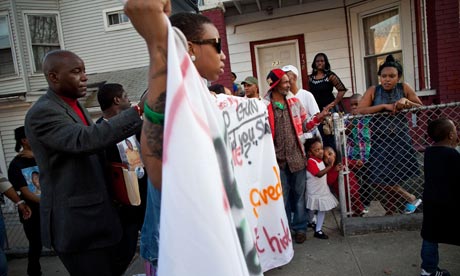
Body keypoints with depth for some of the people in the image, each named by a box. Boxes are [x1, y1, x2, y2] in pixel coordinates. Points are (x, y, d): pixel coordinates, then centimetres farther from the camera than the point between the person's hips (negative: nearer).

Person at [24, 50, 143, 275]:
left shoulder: (75, 106, 15)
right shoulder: (42, 112, -16)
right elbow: (85, 140, -33)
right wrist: (137, 111, -34)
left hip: (95, 215, 9)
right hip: (75, 222, -9)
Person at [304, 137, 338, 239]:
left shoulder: (320, 160, 3)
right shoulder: (311, 162, -24)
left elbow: (324, 172, 17)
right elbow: (319, 174, -36)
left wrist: (333, 168, 1)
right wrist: (330, 165, -44)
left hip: (323, 190, 8)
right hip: (314, 192, -8)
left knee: (322, 210, 10)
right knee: (312, 210, 11)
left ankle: (318, 230, 20)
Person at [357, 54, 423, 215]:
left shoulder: (404, 88, 1)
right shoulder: (373, 91, -3)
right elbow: (360, 110, -15)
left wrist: (406, 101, -12)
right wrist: (385, 106, -20)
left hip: (401, 140, 0)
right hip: (380, 141, 0)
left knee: (395, 179, 7)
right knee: (382, 179, 1)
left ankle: (391, 213, 25)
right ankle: (411, 198, 22)